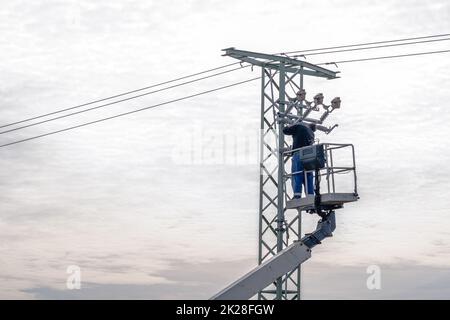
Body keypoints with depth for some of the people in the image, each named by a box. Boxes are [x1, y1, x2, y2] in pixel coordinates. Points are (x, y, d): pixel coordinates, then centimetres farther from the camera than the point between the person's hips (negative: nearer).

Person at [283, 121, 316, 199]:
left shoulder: (298, 126, 7)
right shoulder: (311, 132, 27)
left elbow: (285, 130, 8)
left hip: (299, 153, -6)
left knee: (296, 176, -11)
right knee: (309, 177, 5)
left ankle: (297, 195, -25)